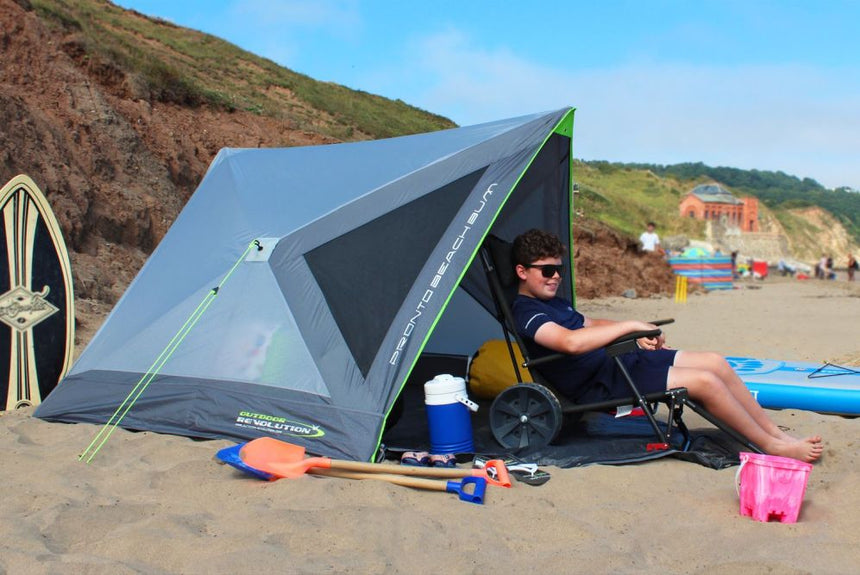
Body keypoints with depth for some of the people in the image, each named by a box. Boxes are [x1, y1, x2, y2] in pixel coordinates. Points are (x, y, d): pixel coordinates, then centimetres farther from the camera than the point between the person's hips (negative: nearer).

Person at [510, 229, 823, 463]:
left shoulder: (555, 301, 16)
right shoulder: (525, 312, -16)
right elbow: (571, 341, -32)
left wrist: (638, 336, 12)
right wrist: (631, 326, -24)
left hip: (618, 359, 10)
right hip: (601, 385, -10)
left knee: (715, 362, 3)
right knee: (705, 381, -19)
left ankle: (776, 432, 12)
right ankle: (773, 447, -1)